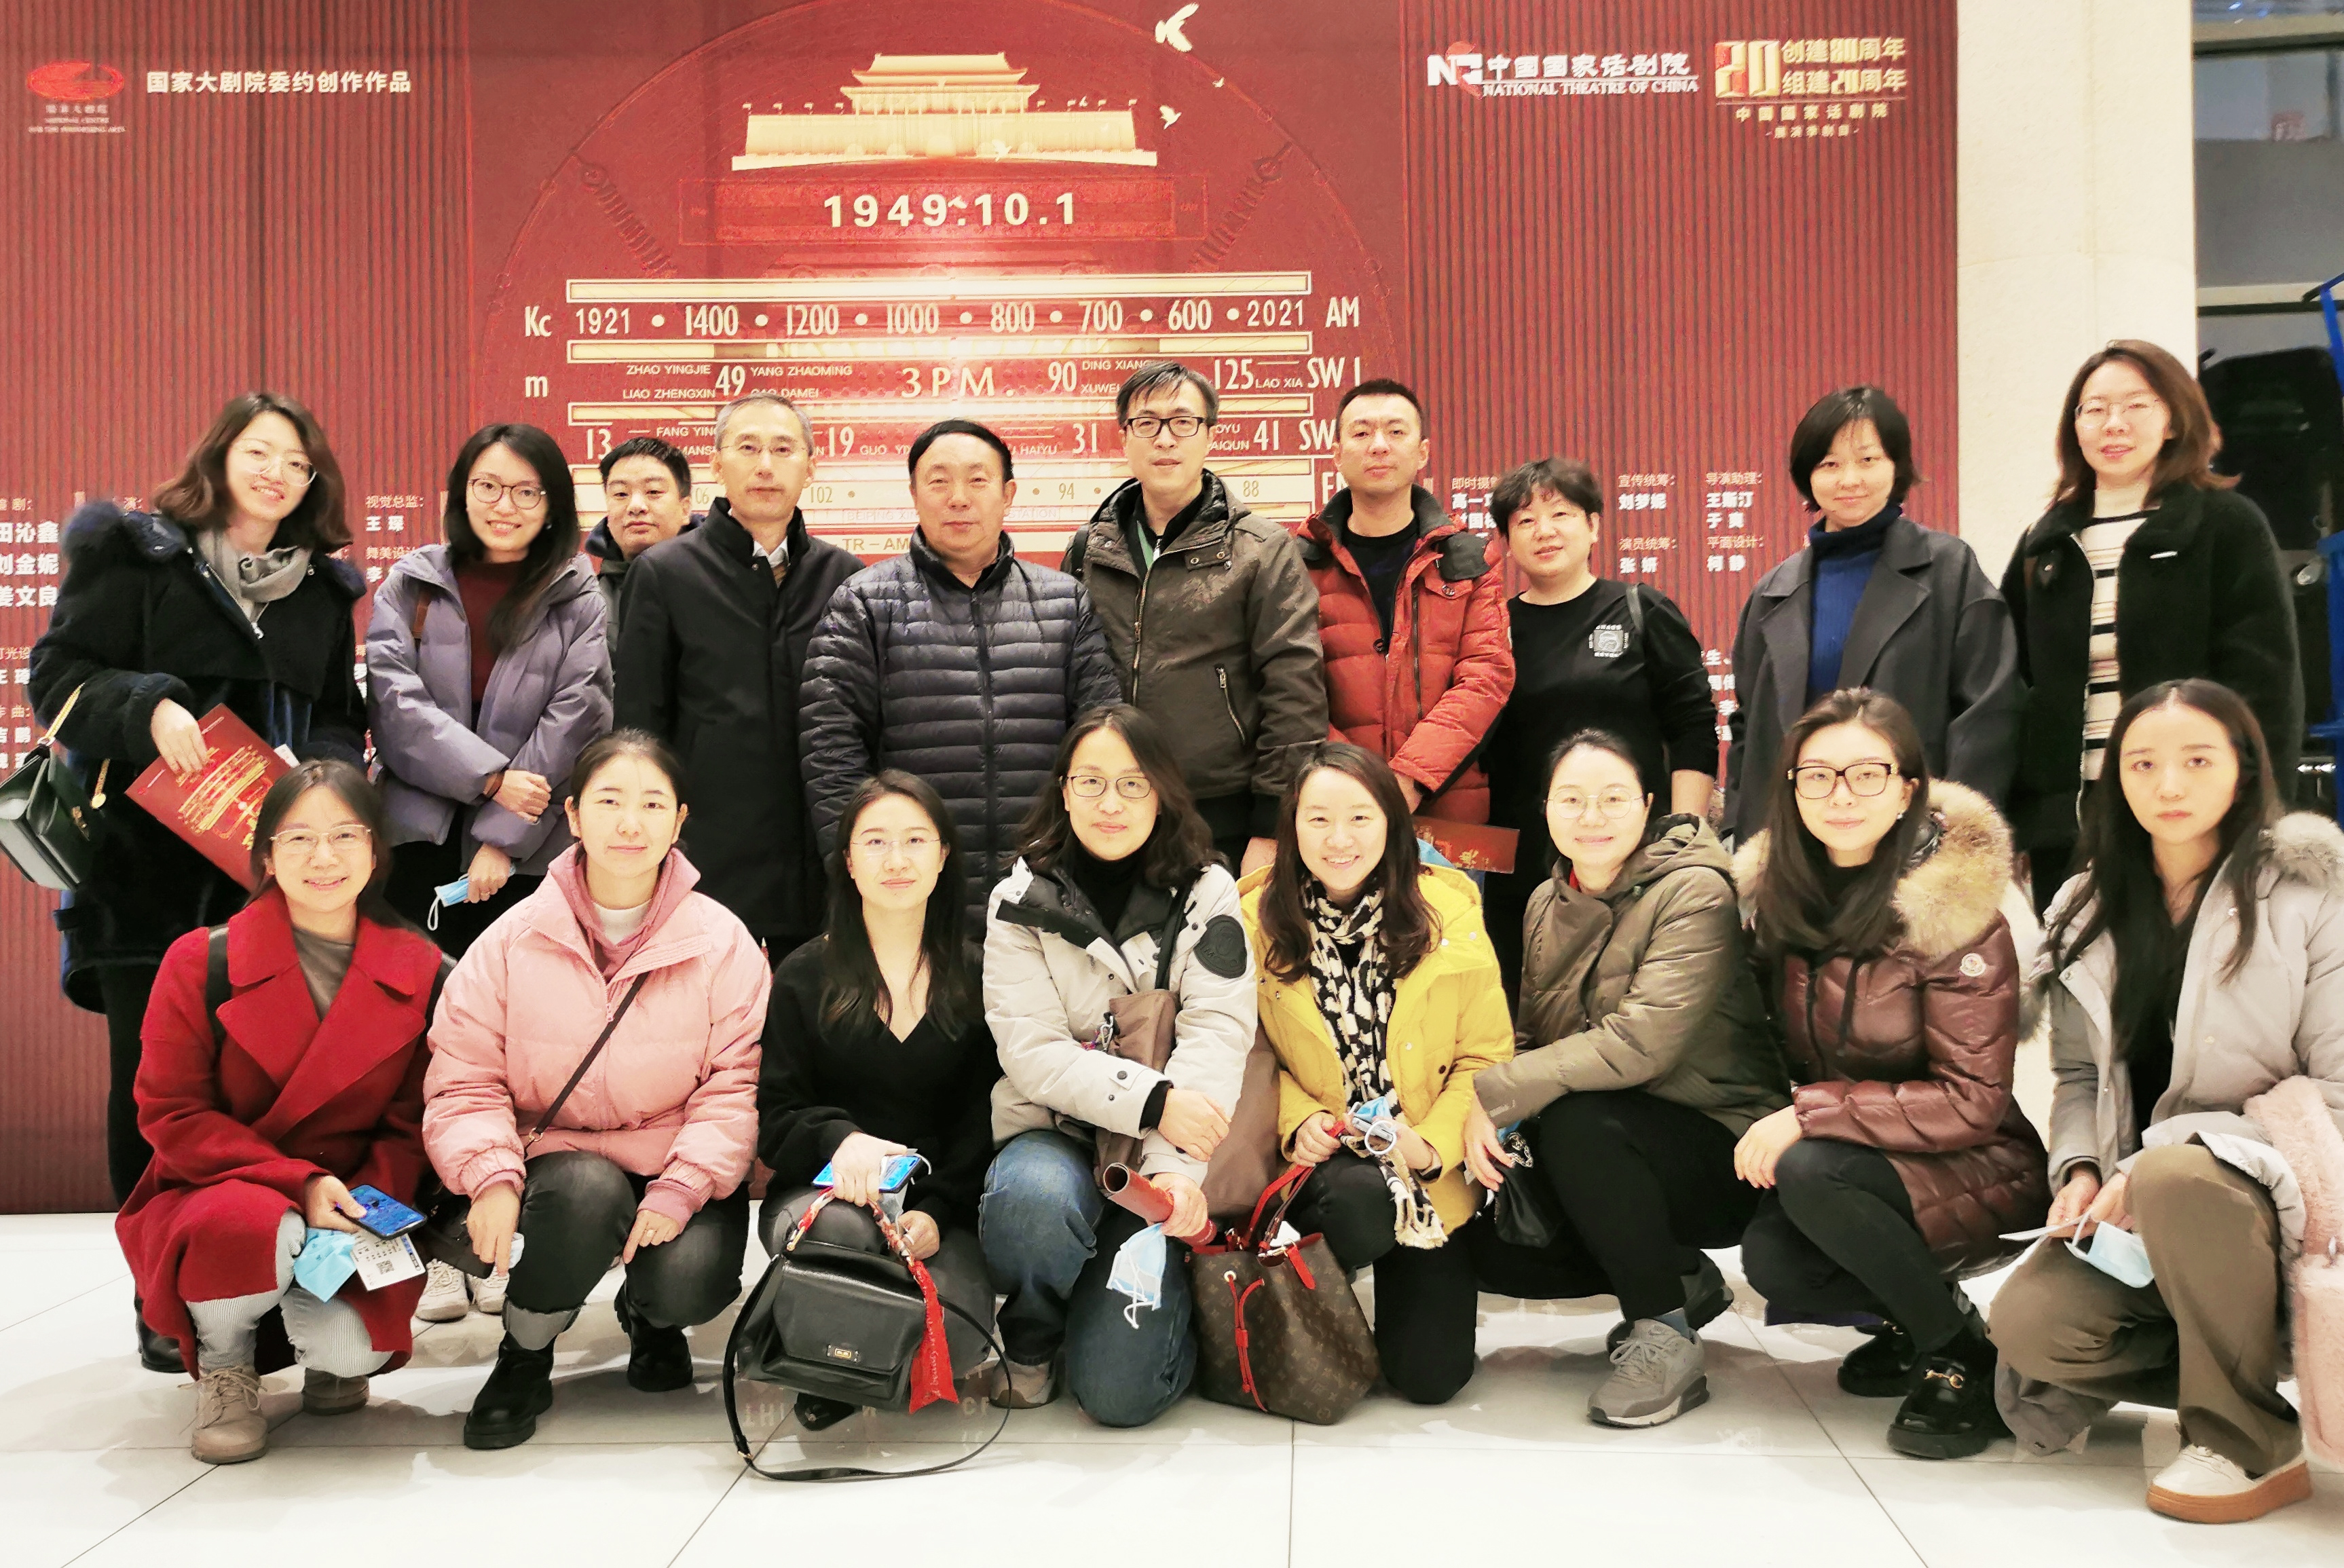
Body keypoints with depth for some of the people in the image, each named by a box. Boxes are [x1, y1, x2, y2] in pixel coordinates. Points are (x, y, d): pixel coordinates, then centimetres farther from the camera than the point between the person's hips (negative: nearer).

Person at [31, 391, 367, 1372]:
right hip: (147, 860, -3)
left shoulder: (323, 590, 16)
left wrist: (323, 772, -2)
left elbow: (338, 718, 19)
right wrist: (148, 708, -19)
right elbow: (61, 674, -1)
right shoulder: (136, 557, 4)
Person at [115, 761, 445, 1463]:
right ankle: (224, 1365, 0)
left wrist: (371, 1200, -19)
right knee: (252, 1230, -38)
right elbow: (171, 1116, -7)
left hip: (350, 1213, 2)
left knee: (350, 1349, -27)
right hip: (209, 1199, -1)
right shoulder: (201, 963, -6)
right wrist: (299, 1183, -21)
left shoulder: (420, 972, -2)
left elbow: (414, 1121, 2)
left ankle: (324, 1337, 16)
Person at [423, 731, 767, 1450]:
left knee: (689, 1282, -29)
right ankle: (524, 1358, -5)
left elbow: (737, 1085, -7)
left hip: (681, 1170, 0)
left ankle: (649, 1315, 14)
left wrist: (678, 1192, -20)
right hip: (557, 1164, 0)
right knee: (587, 1189, -35)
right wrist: (491, 1176, -20)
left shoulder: (722, 941, -4)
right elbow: (463, 1080, -2)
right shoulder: (513, 940, -2)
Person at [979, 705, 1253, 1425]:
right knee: (1036, 1196, -38)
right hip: (1053, 1133, 1)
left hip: (1165, 1150, 0)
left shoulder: (1205, 894, 1)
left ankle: (1165, 1290, 20)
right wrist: (1152, 1100, -23)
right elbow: (1032, 1052, -9)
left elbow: (1217, 1036, -10)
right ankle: (1030, 1345, -4)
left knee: (1120, 1391, -16)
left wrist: (1175, 1165, -25)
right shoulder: (1020, 902, 1)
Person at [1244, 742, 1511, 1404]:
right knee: (1363, 1204, -37)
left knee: (1430, 1375, -7)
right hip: (1323, 1168, -1)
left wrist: (1433, 1145, -16)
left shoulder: (1447, 914, -7)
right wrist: (1298, 1119, -14)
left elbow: (1486, 1057, -2)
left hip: (1430, 1174, 1)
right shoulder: (1260, 920, -6)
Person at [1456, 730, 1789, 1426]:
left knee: (1575, 1120, -33)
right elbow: (1529, 1035, 8)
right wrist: (1481, 1117, -14)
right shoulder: (1548, 903, 6)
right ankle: (1684, 1280, 15)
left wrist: (1494, 1094, -25)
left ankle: (1665, 1337, -16)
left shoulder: (1694, 893, -18)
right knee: (1491, 1247, -7)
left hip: (1721, 1149, -7)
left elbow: (1640, 1043, -28)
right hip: (1608, 1149, 8)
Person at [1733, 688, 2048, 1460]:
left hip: (1988, 1163, -5)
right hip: (1859, 1152, 5)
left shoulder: (1959, 912, -18)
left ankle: (1962, 1352, -9)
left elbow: (1971, 1102, -19)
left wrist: (1811, 1112, -24)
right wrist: (1771, 1124, -4)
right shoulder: (1777, 890, -2)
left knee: (1812, 1174, -32)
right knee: (1770, 1259, -24)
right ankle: (1909, 1321, 8)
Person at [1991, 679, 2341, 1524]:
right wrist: (2080, 1168, -10)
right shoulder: (2091, 911, 7)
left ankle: (2253, 1446, -16)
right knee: (2030, 1321, -23)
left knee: (2176, 1178, -38)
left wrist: (2157, 1159, -21)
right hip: (2137, 1199, 4)